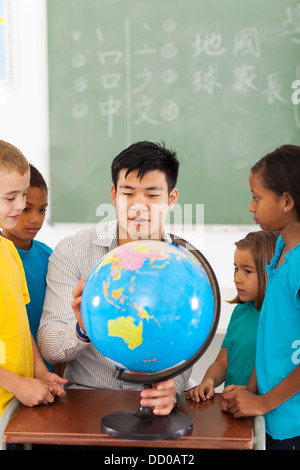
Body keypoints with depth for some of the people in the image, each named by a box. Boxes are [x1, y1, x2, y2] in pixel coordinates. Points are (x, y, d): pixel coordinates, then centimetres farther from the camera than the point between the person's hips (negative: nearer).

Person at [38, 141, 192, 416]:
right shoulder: (72, 251, -2)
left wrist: (171, 385, -26)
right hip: (85, 392, 0)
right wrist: (83, 330, -28)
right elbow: (48, 347, -6)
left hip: (156, 399, 0)